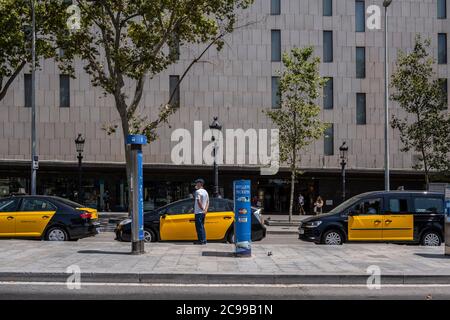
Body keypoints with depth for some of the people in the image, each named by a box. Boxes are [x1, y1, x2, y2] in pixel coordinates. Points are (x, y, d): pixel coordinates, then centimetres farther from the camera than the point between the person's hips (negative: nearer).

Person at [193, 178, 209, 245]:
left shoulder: (198, 191, -13)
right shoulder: (205, 192, 14)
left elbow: (199, 201, -21)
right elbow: (208, 202, 13)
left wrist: (202, 209, -14)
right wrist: (205, 209, 6)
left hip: (198, 212, -8)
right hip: (203, 212, 9)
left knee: (199, 226, -4)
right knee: (202, 226, 14)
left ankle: (201, 240, -4)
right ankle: (204, 240, 14)